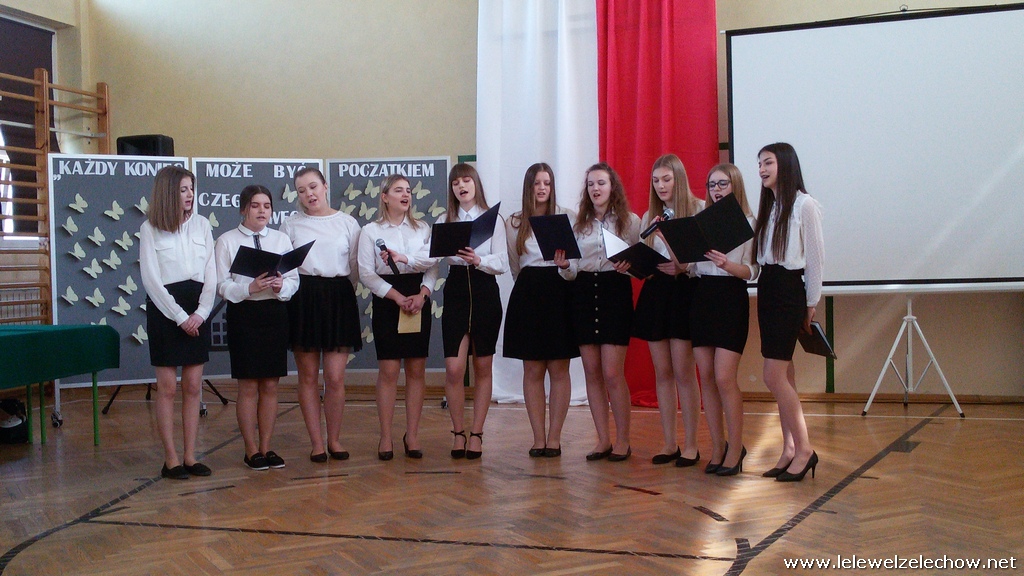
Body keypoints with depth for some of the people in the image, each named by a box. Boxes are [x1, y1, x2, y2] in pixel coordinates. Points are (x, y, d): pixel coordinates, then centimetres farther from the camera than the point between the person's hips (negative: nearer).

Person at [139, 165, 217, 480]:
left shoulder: (202, 224, 8)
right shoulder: (150, 229, -2)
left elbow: (211, 275, 5)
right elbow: (151, 280, -7)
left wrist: (200, 313, -8)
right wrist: (180, 317, -13)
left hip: (197, 310, 4)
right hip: (165, 310, -3)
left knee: (193, 386, 5)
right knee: (167, 386, -1)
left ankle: (190, 456, 12)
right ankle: (170, 459, 6)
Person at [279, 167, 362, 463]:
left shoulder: (347, 223, 8)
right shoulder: (291, 225, 10)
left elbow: (356, 266, 8)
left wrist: (343, 291, 2)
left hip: (338, 298, 0)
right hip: (303, 299, 1)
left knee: (335, 377, -2)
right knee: (308, 376, 4)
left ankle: (334, 439, 14)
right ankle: (316, 442, 14)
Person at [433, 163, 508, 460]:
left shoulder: (492, 219, 4)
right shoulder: (444, 221, 10)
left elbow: (502, 263, -4)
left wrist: (479, 260, -23)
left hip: (485, 292, -1)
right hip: (456, 290, 1)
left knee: (482, 368, 6)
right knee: (454, 369, -7)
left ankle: (476, 433, 15)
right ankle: (458, 432, 10)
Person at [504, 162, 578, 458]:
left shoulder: (567, 218, 2)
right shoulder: (514, 223, 10)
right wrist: (530, 284, 12)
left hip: (559, 292, -2)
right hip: (527, 295, 2)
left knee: (559, 369, 0)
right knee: (533, 370, 3)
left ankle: (554, 437, 7)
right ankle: (538, 438, 9)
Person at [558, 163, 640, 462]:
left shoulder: (630, 221, 2)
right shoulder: (579, 224, 12)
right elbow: (572, 272, 11)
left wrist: (628, 266, -20)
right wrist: (564, 266, -10)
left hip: (615, 292, -4)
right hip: (583, 294, 4)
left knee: (612, 373, -7)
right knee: (592, 372, 5)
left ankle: (622, 440, 7)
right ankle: (603, 439, 14)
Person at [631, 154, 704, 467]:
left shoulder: (699, 209, -2)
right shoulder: (649, 216, 15)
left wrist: (684, 267, -23)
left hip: (685, 291, -5)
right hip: (655, 293, 5)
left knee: (683, 372, -4)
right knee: (662, 373, 7)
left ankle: (691, 445, 6)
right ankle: (669, 443, 15)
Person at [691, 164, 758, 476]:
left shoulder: (748, 223, 0)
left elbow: (752, 270, -7)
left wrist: (730, 266, -26)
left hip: (732, 299, -5)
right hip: (702, 297, 5)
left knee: (724, 378, -9)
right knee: (706, 377, 6)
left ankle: (736, 447, 5)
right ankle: (717, 445, 17)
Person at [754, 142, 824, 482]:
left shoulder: (804, 204, -9)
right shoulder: (768, 207, 15)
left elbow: (815, 257, -8)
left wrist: (811, 304, -6)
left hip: (789, 291, -8)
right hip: (766, 289, 8)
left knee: (773, 375, -12)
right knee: (784, 374, 8)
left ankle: (804, 448, -1)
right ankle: (790, 450, 13)